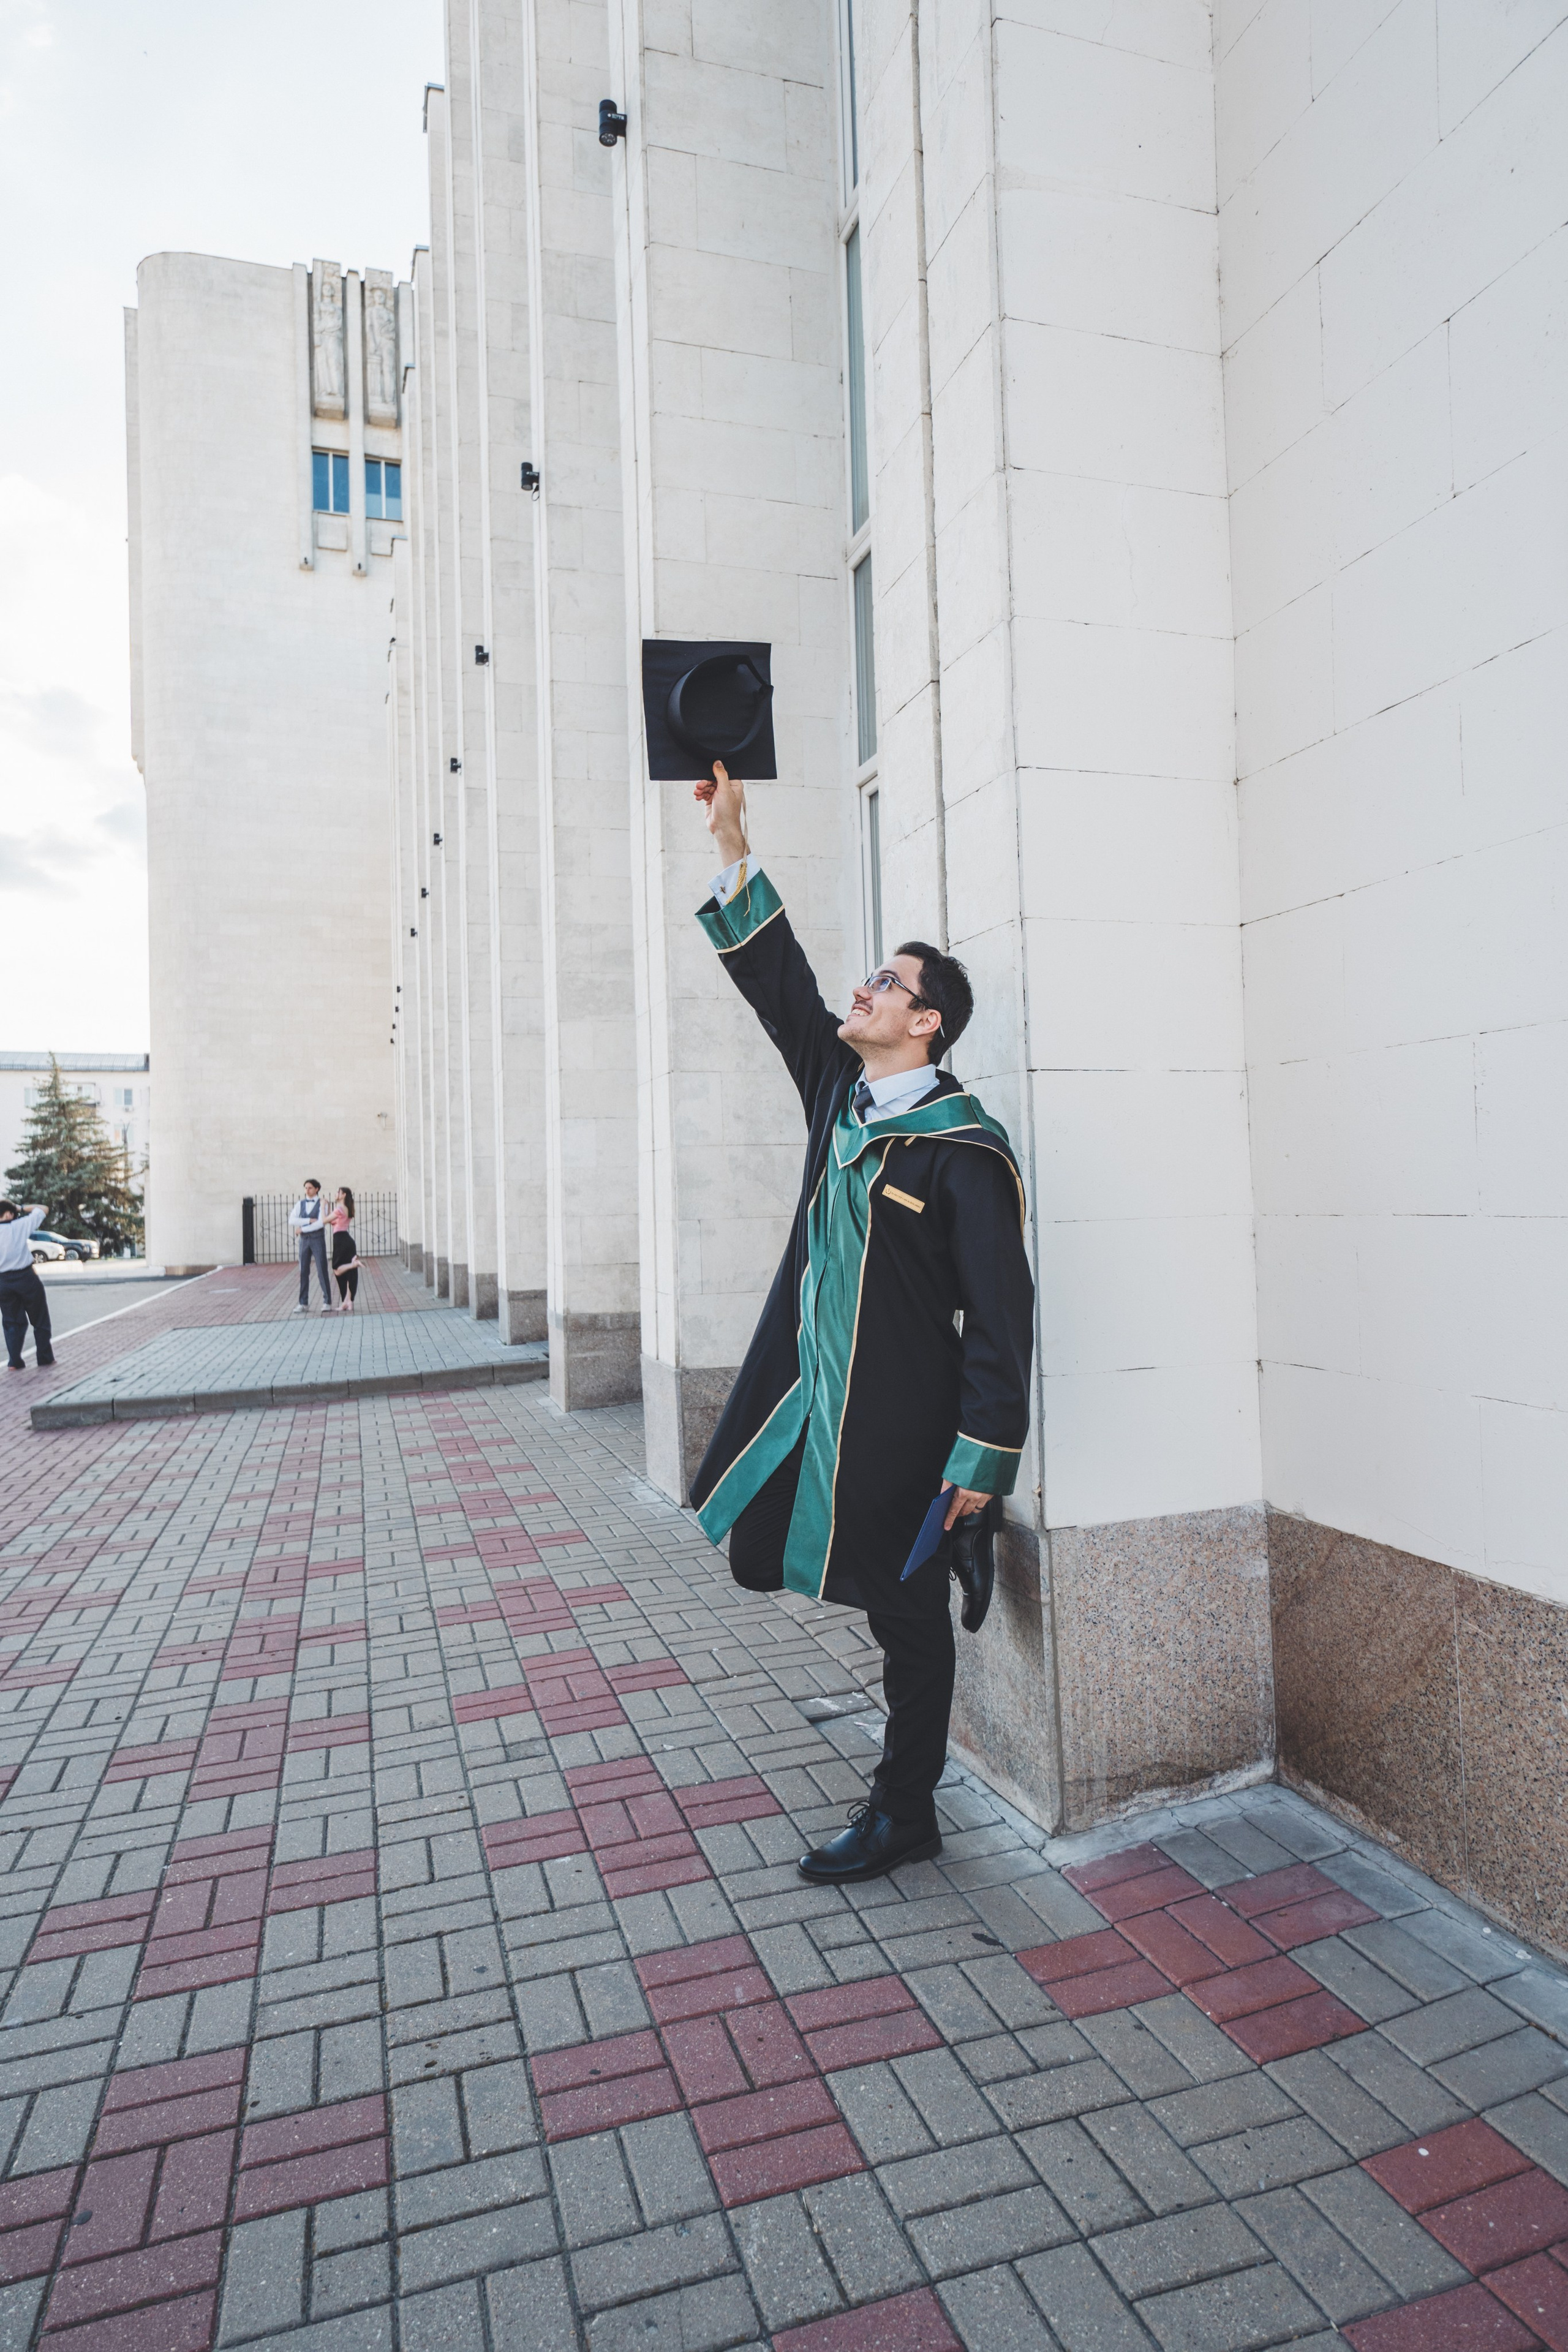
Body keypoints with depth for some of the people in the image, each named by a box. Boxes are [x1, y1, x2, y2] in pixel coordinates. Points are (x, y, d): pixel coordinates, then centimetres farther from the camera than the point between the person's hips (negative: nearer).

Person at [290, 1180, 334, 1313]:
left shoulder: (322, 1204, -3)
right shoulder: (300, 1204, 8)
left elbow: (321, 1223, -16)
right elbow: (292, 1220, -5)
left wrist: (302, 1229, -12)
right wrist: (310, 1220, -15)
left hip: (318, 1239, -4)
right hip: (304, 1240, 4)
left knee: (322, 1271, -3)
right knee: (304, 1272, 4)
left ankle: (327, 1303, 4)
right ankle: (304, 1304, 10)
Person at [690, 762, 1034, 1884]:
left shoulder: (965, 1151, -17)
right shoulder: (840, 1085, 5)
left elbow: (1002, 1316, -17)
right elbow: (778, 978, 11)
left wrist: (980, 1465, -18)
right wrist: (735, 848, 5)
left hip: (896, 1417, -7)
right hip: (807, 1393, 8)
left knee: (907, 1616, 9)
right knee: (761, 1558, 17)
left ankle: (905, 1813, 29)